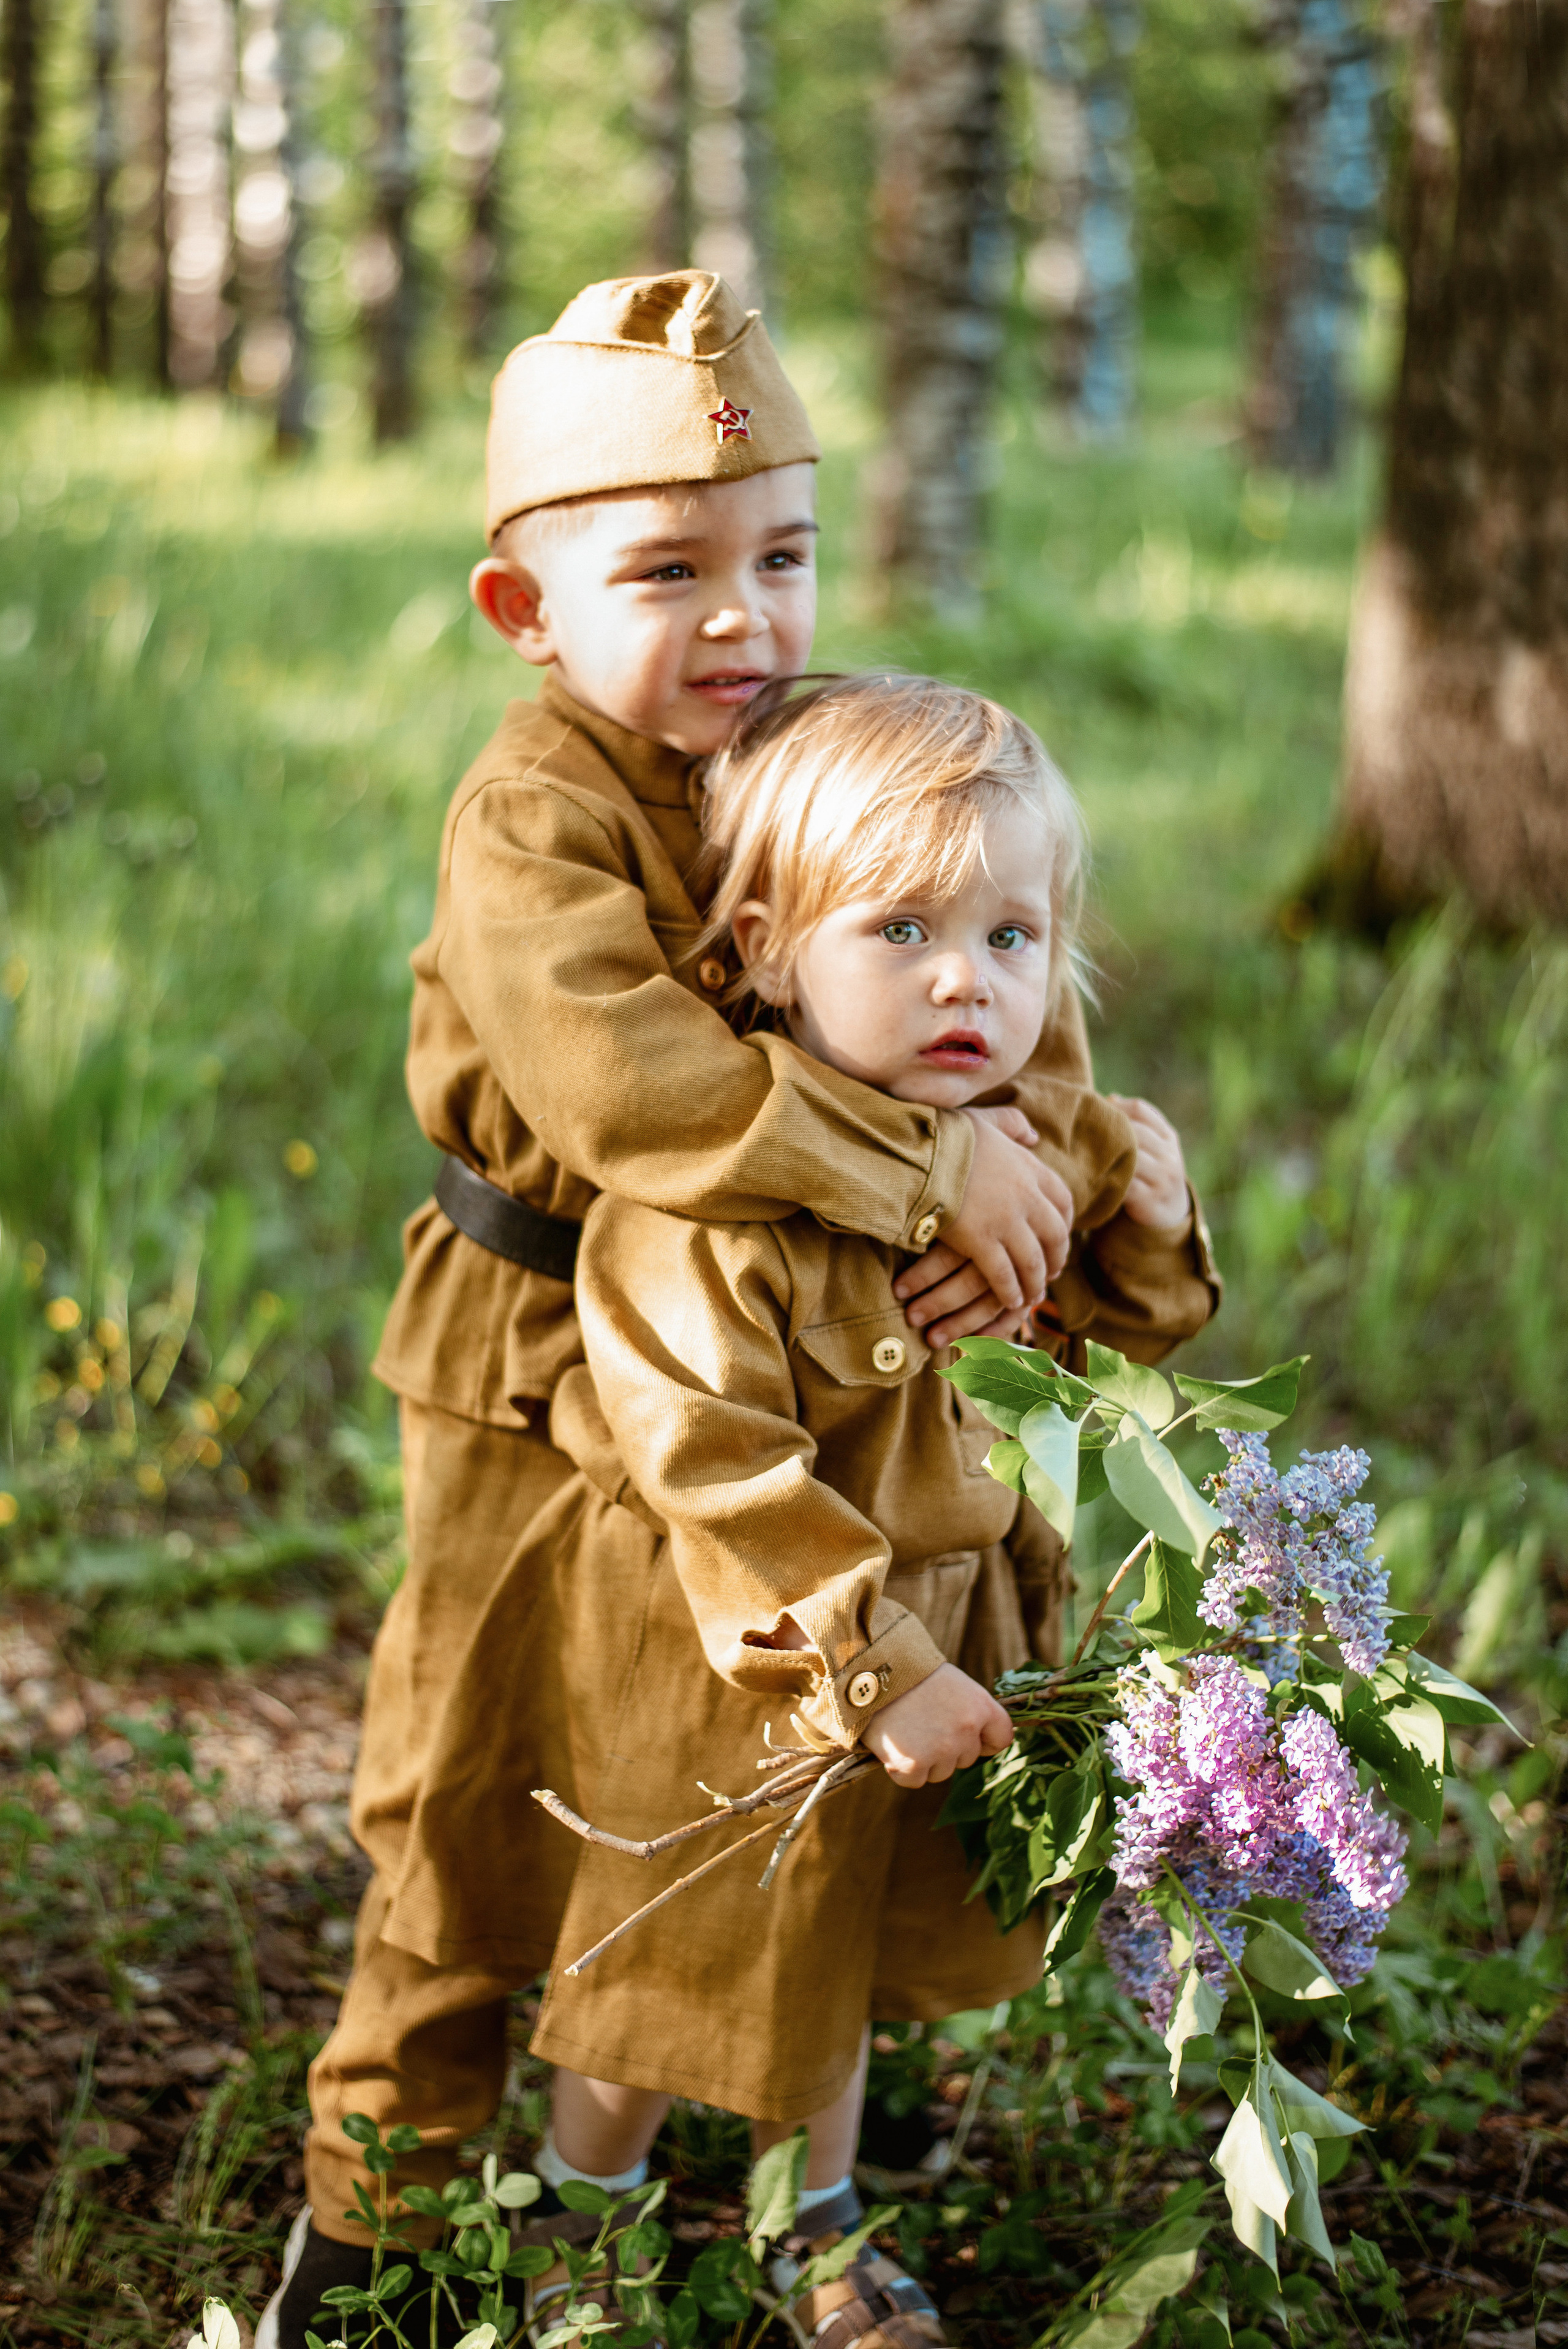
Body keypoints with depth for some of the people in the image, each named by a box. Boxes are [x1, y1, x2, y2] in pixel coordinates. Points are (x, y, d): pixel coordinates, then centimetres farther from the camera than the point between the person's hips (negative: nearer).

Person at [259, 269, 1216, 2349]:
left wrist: (1041, 1162, -25)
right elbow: (628, 1087, -37)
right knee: (488, 1783, 6)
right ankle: (383, 2180, 25)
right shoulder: (531, 821, -22)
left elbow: (1010, 1004, -3)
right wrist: (925, 1165, -37)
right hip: (545, 1368, -5)